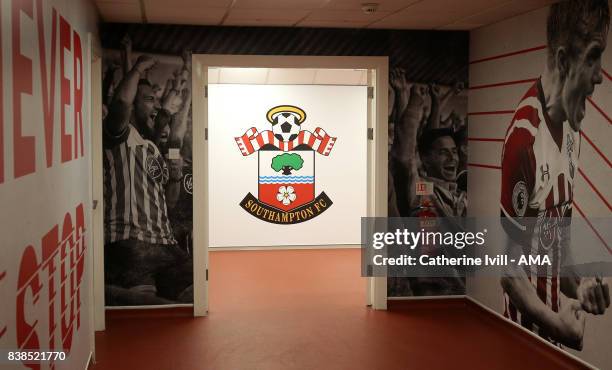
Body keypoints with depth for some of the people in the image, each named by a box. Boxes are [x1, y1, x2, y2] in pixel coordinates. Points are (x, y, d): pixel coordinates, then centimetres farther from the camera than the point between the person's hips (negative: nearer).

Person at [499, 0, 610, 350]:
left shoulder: (574, 130, 3)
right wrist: (556, 323, -20)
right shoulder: (524, 136, -23)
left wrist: (579, 286, -2)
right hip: (524, 332, -7)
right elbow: (508, 267, -17)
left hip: (554, 327, 7)